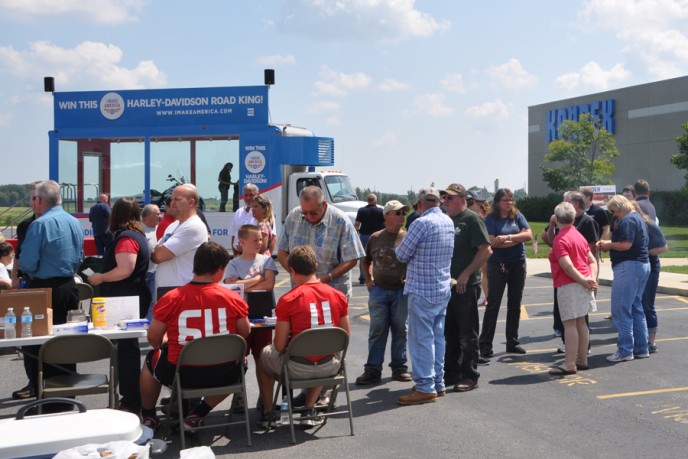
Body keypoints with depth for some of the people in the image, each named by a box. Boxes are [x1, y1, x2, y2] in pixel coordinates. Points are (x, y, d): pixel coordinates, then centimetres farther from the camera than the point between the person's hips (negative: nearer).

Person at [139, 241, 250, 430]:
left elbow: (153, 338, -2)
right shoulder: (233, 298, -9)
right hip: (223, 374, 0)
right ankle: (197, 415, 27)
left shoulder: (171, 299, -10)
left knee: (152, 358, 31)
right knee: (240, 361, 35)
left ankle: (148, 416, 46)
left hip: (181, 375, 0)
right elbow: (245, 333, 3)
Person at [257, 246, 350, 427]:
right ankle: (309, 410, 32)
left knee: (264, 355, 28)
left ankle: (267, 413, 35)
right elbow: (345, 336, 5)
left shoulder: (287, 300, -15)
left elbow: (279, 346, -13)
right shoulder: (338, 296, -4)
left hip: (297, 369, -3)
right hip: (329, 367, 3)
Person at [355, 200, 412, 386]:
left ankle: (399, 367, 19)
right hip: (379, 290, 0)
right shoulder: (375, 238, 5)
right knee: (377, 329, 2)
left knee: (400, 329, 7)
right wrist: (368, 280, 9)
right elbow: (366, 261, 18)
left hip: (401, 290, 0)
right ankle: (373, 369, 8)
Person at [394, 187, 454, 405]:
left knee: (421, 338, -3)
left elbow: (402, 255, -11)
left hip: (422, 291, -8)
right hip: (443, 289, 8)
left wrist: (397, 249, 10)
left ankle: (425, 387, 0)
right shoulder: (449, 222, 8)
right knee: (437, 336, 14)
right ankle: (438, 383, 22)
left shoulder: (421, 223, -17)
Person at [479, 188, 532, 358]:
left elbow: (529, 235, -6)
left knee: (515, 304, 10)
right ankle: (485, 345, 0)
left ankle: (512, 342, 20)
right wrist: (518, 238, -10)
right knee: (493, 304, -3)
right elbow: (493, 242, -17)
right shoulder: (491, 219, -5)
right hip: (498, 265, -4)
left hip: (518, 264, 4)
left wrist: (508, 237, -18)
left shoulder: (517, 216, 5)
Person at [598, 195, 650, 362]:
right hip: (642, 265, 11)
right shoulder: (637, 218, 18)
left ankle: (625, 350, -5)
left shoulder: (627, 221, -14)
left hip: (628, 267, -11)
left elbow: (626, 245, -23)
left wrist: (609, 245, -7)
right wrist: (610, 243, 12)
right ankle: (641, 348, 20)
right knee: (636, 308, 16)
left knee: (621, 310, -6)